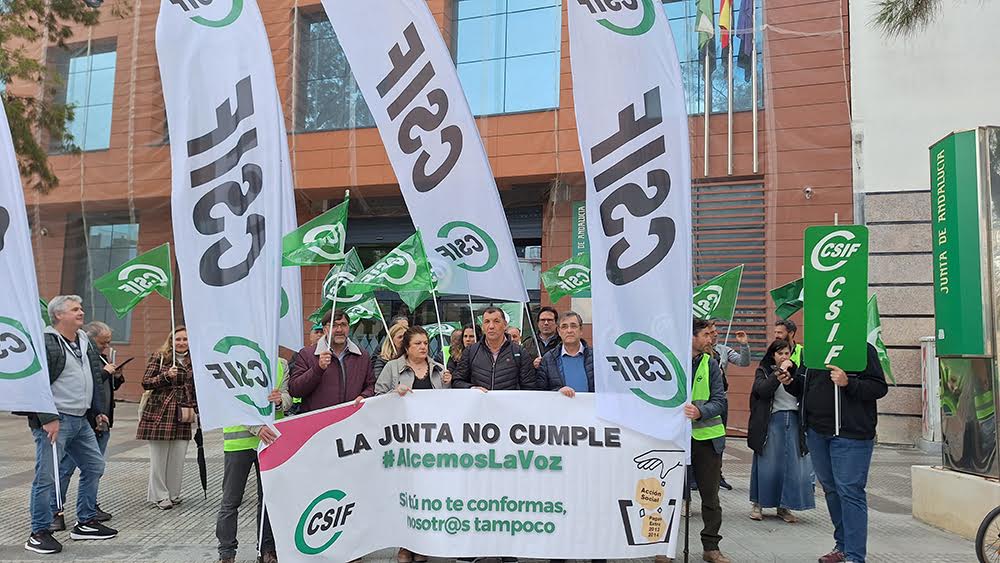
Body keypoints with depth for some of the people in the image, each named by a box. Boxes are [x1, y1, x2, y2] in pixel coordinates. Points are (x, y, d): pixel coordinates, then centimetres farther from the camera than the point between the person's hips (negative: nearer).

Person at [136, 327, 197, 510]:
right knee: (159, 457, 2)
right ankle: (159, 495, 13)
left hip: (182, 416, 3)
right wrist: (166, 375, -18)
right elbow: (146, 382, -4)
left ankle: (173, 493, 18)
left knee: (178, 457, 4)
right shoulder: (159, 357, 0)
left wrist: (197, 409, 10)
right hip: (159, 412, -3)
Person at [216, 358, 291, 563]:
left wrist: (280, 400, -24)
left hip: (271, 438, 3)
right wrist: (256, 427, -26)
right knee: (231, 500, 5)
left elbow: (287, 398, 2)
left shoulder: (281, 365, 7)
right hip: (239, 439, -3)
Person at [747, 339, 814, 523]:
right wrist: (779, 371, -17)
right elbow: (762, 390, -17)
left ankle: (784, 506, 11)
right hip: (771, 422, -3)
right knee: (767, 464, 0)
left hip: (793, 420, 3)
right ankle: (757, 504, 12)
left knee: (792, 465, 1)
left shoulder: (794, 370, 13)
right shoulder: (763, 371, 4)